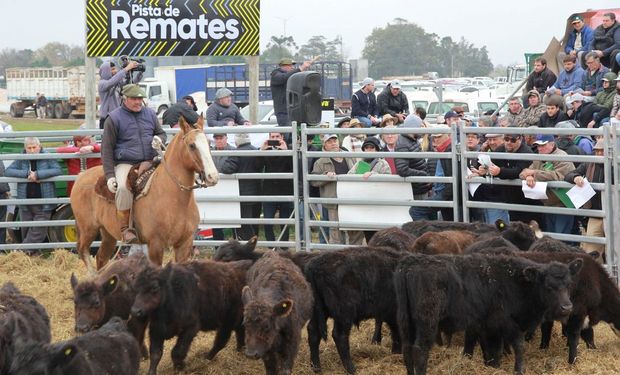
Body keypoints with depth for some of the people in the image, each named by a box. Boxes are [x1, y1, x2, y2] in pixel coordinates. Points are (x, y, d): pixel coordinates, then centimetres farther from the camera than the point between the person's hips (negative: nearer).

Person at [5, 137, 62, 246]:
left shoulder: (47, 158, -3)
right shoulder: (21, 160, 4)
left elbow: (58, 170, -15)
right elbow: (7, 172, -6)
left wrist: (38, 174, -21)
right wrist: (27, 174, -18)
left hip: (43, 205, -3)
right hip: (25, 205, 3)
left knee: (38, 233, -6)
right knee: (26, 232, 10)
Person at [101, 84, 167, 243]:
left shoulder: (150, 114, 14)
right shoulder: (114, 118, 1)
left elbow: (161, 133, 27)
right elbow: (107, 148, 0)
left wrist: (159, 139, -1)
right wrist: (109, 175, -10)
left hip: (150, 162, 5)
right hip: (125, 163, -4)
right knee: (123, 188, -34)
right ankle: (124, 229, -21)